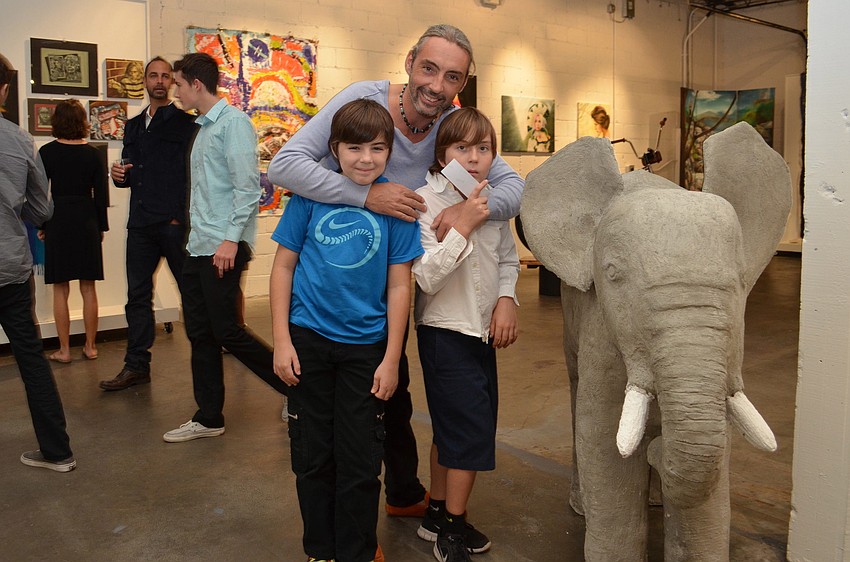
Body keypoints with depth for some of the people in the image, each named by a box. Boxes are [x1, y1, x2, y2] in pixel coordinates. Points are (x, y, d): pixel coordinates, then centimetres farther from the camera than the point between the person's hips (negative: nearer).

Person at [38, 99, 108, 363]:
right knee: (88, 288, 8)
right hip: (87, 221, 2)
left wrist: (41, 225, 7)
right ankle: (90, 346, 14)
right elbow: (101, 193, 1)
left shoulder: (47, 152, -4)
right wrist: (101, 227, 10)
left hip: (58, 220, -2)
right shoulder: (92, 153, 0)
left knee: (60, 289, 5)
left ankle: (64, 350, 8)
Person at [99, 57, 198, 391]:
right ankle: (136, 365, 18)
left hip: (175, 223, -7)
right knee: (137, 295, 9)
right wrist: (119, 175, 2)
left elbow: (193, 173, -9)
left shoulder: (185, 123, -1)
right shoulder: (133, 127, 19)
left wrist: (182, 217, -17)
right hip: (141, 225, 7)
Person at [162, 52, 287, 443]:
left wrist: (231, 239, -21)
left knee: (226, 331, -6)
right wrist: (196, 233, 15)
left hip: (224, 247, -9)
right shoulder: (203, 128, 20)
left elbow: (248, 186, -16)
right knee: (200, 333, 10)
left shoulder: (233, 122, -8)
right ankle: (208, 418, 19)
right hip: (198, 247, 9)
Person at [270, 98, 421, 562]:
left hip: (366, 345, 0)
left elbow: (399, 285, -3)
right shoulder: (311, 194, -4)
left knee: (360, 463, 9)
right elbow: (284, 265, 1)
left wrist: (391, 359, -4)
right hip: (310, 340, 1)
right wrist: (281, 340, -3)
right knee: (312, 457, 13)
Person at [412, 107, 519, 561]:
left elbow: (508, 259, 15)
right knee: (471, 431, -5)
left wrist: (507, 297, -2)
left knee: (451, 428, 17)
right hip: (445, 332, -7)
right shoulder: (426, 201, -13)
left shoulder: (494, 202, 5)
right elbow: (426, 278, -20)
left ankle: (436, 515, 34)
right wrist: (464, 226, -24)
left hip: (483, 332, 7)